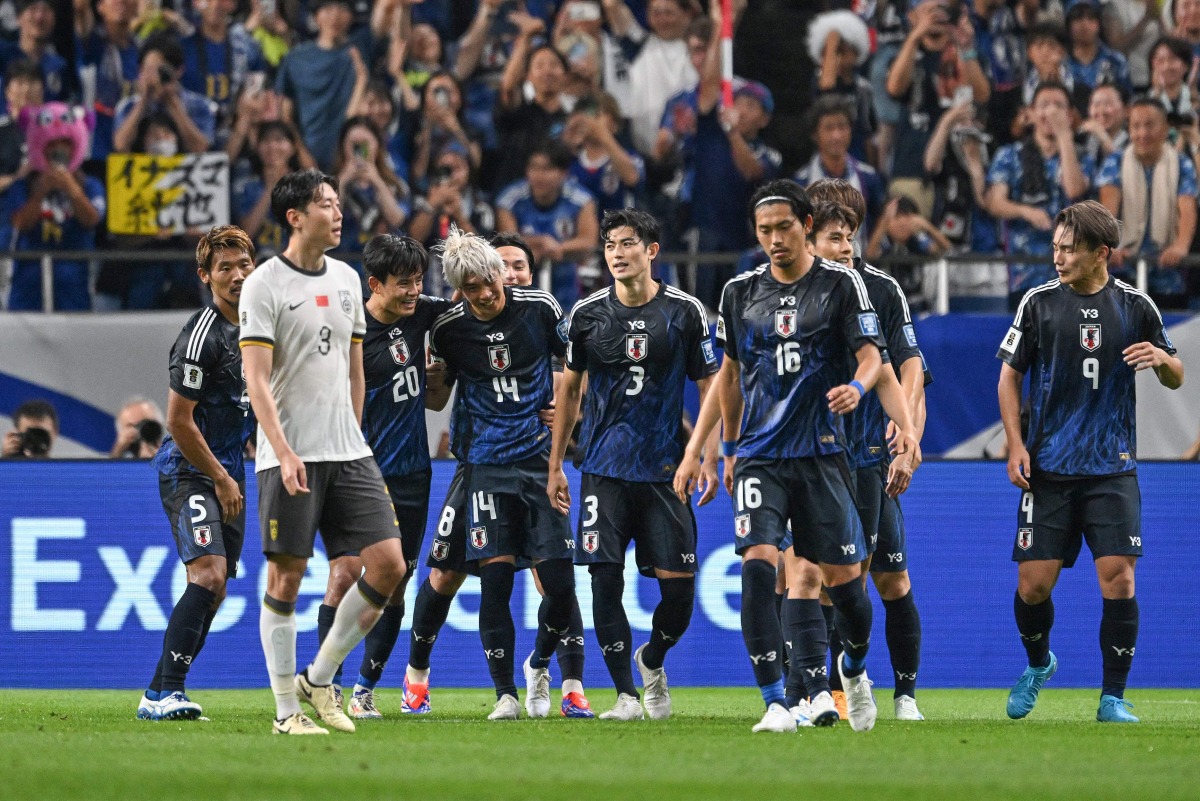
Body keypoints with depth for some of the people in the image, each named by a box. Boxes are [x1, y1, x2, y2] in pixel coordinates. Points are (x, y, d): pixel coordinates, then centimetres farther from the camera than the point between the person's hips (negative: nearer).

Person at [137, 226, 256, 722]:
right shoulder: (203, 334, -17)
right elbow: (179, 421, -17)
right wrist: (220, 480, -12)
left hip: (228, 474, 9)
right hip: (189, 472, -9)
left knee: (214, 590, 7)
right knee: (208, 574, -22)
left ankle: (163, 696, 12)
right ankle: (162, 693, -23)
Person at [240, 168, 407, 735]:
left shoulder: (346, 279, 13)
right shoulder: (265, 284, -7)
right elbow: (256, 379, -12)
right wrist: (284, 452, -21)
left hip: (348, 453, 6)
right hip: (289, 456, -6)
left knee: (388, 564, -3)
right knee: (286, 577, -3)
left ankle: (319, 678, 11)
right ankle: (286, 709, 6)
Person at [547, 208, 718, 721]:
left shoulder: (685, 312, 0)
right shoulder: (587, 314, 3)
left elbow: (708, 387, 5)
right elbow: (570, 389, 14)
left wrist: (710, 460, -3)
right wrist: (555, 466, 12)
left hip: (665, 468, -1)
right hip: (603, 469, 1)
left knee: (678, 586, -4)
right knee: (605, 579, -9)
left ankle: (651, 659, 27)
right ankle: (626, 694, 0)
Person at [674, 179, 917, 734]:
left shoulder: (840, 284, 1)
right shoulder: (741, 293, 10)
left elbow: (871, 354, -6)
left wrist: (857, 386, -29)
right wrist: (702, 451, 23)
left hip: (820, 453, -1)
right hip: (758, 454, 2)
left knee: (842, 575, 0)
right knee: (757, 563, -17)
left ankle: (855, 667, 32)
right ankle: (774, 703, -17)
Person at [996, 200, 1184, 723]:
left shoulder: (1135, 306, 2)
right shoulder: (1039, 303, 1)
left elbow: (1175, 380, 11)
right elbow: (1010, 373, 9)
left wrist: (1162, 358, -12)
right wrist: (1015, 444, -1)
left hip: (1112, 468, 0)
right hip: (1048, 470, 0)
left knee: (1118, 579, -11)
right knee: (1034, 583, -1)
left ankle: (1113, 698, 1)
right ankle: (1038, 665, 29)